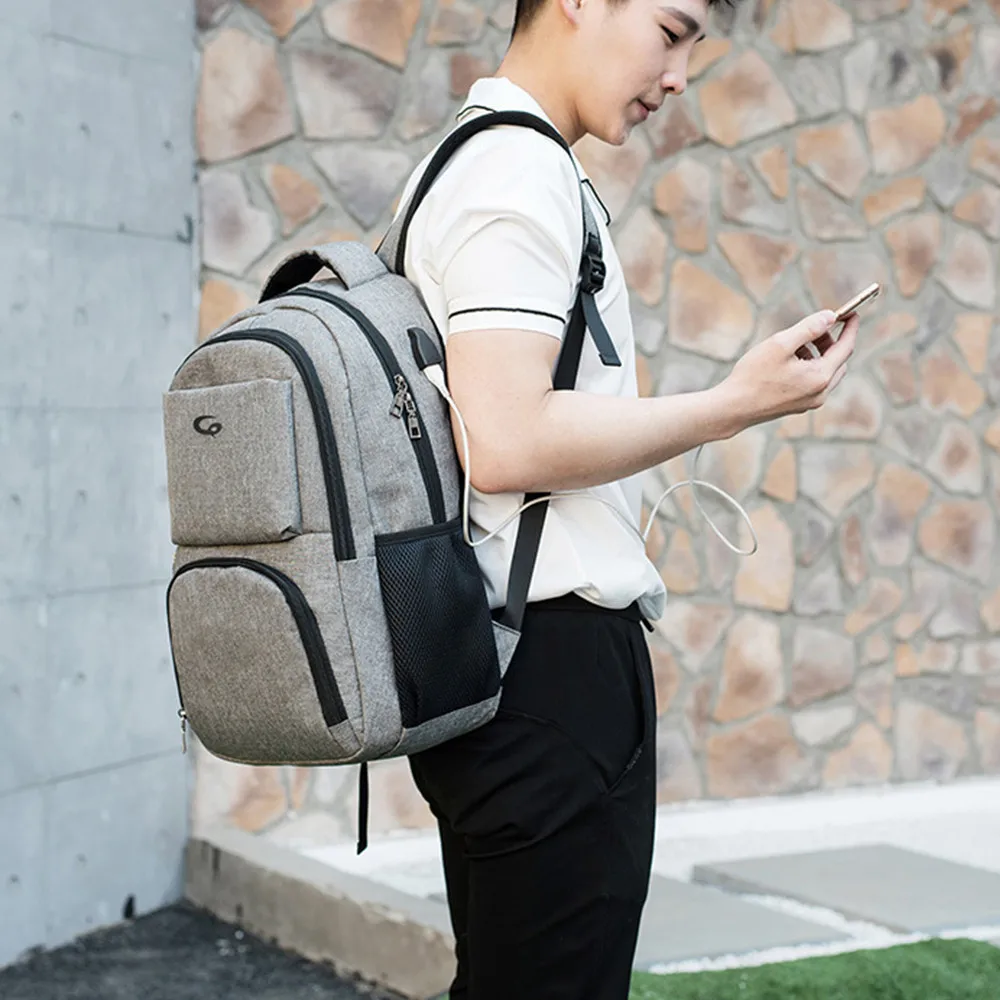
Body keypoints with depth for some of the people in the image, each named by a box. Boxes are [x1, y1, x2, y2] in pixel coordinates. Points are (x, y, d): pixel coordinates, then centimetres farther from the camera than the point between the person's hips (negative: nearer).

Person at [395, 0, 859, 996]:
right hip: (555, 653, -11)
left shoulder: (458, 164, 19)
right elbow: (506, 441, -23)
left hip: (486, 656, 11)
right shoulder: (520, 171, -13)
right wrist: (732, 407, -15)